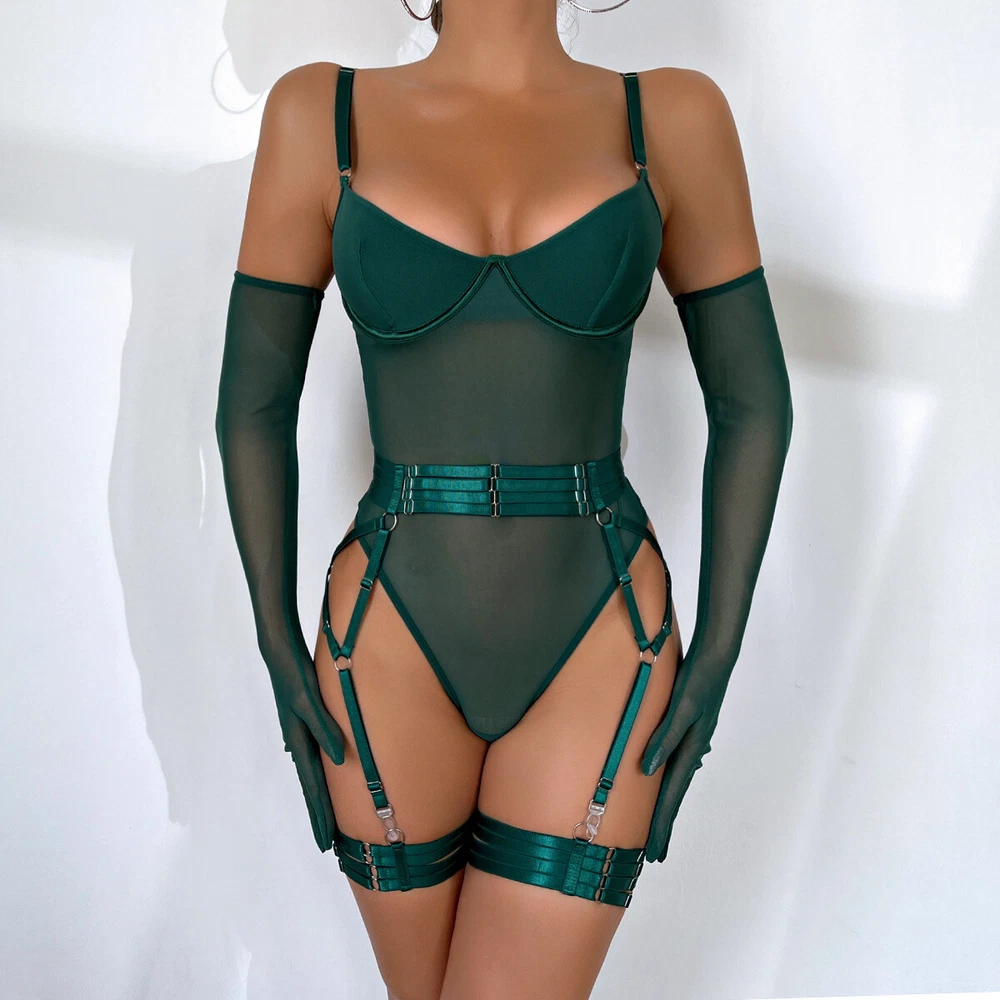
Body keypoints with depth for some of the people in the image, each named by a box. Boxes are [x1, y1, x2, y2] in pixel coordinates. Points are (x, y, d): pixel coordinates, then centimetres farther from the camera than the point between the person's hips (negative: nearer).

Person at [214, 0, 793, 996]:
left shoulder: (674, 117, 1)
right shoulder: (321, 112, 0)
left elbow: (752, 400, 3)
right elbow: (254, 402, 2)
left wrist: (715, 661, -1)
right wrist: (279, 651, 0)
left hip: (598, 646, 0)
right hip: (395, 642, 1)